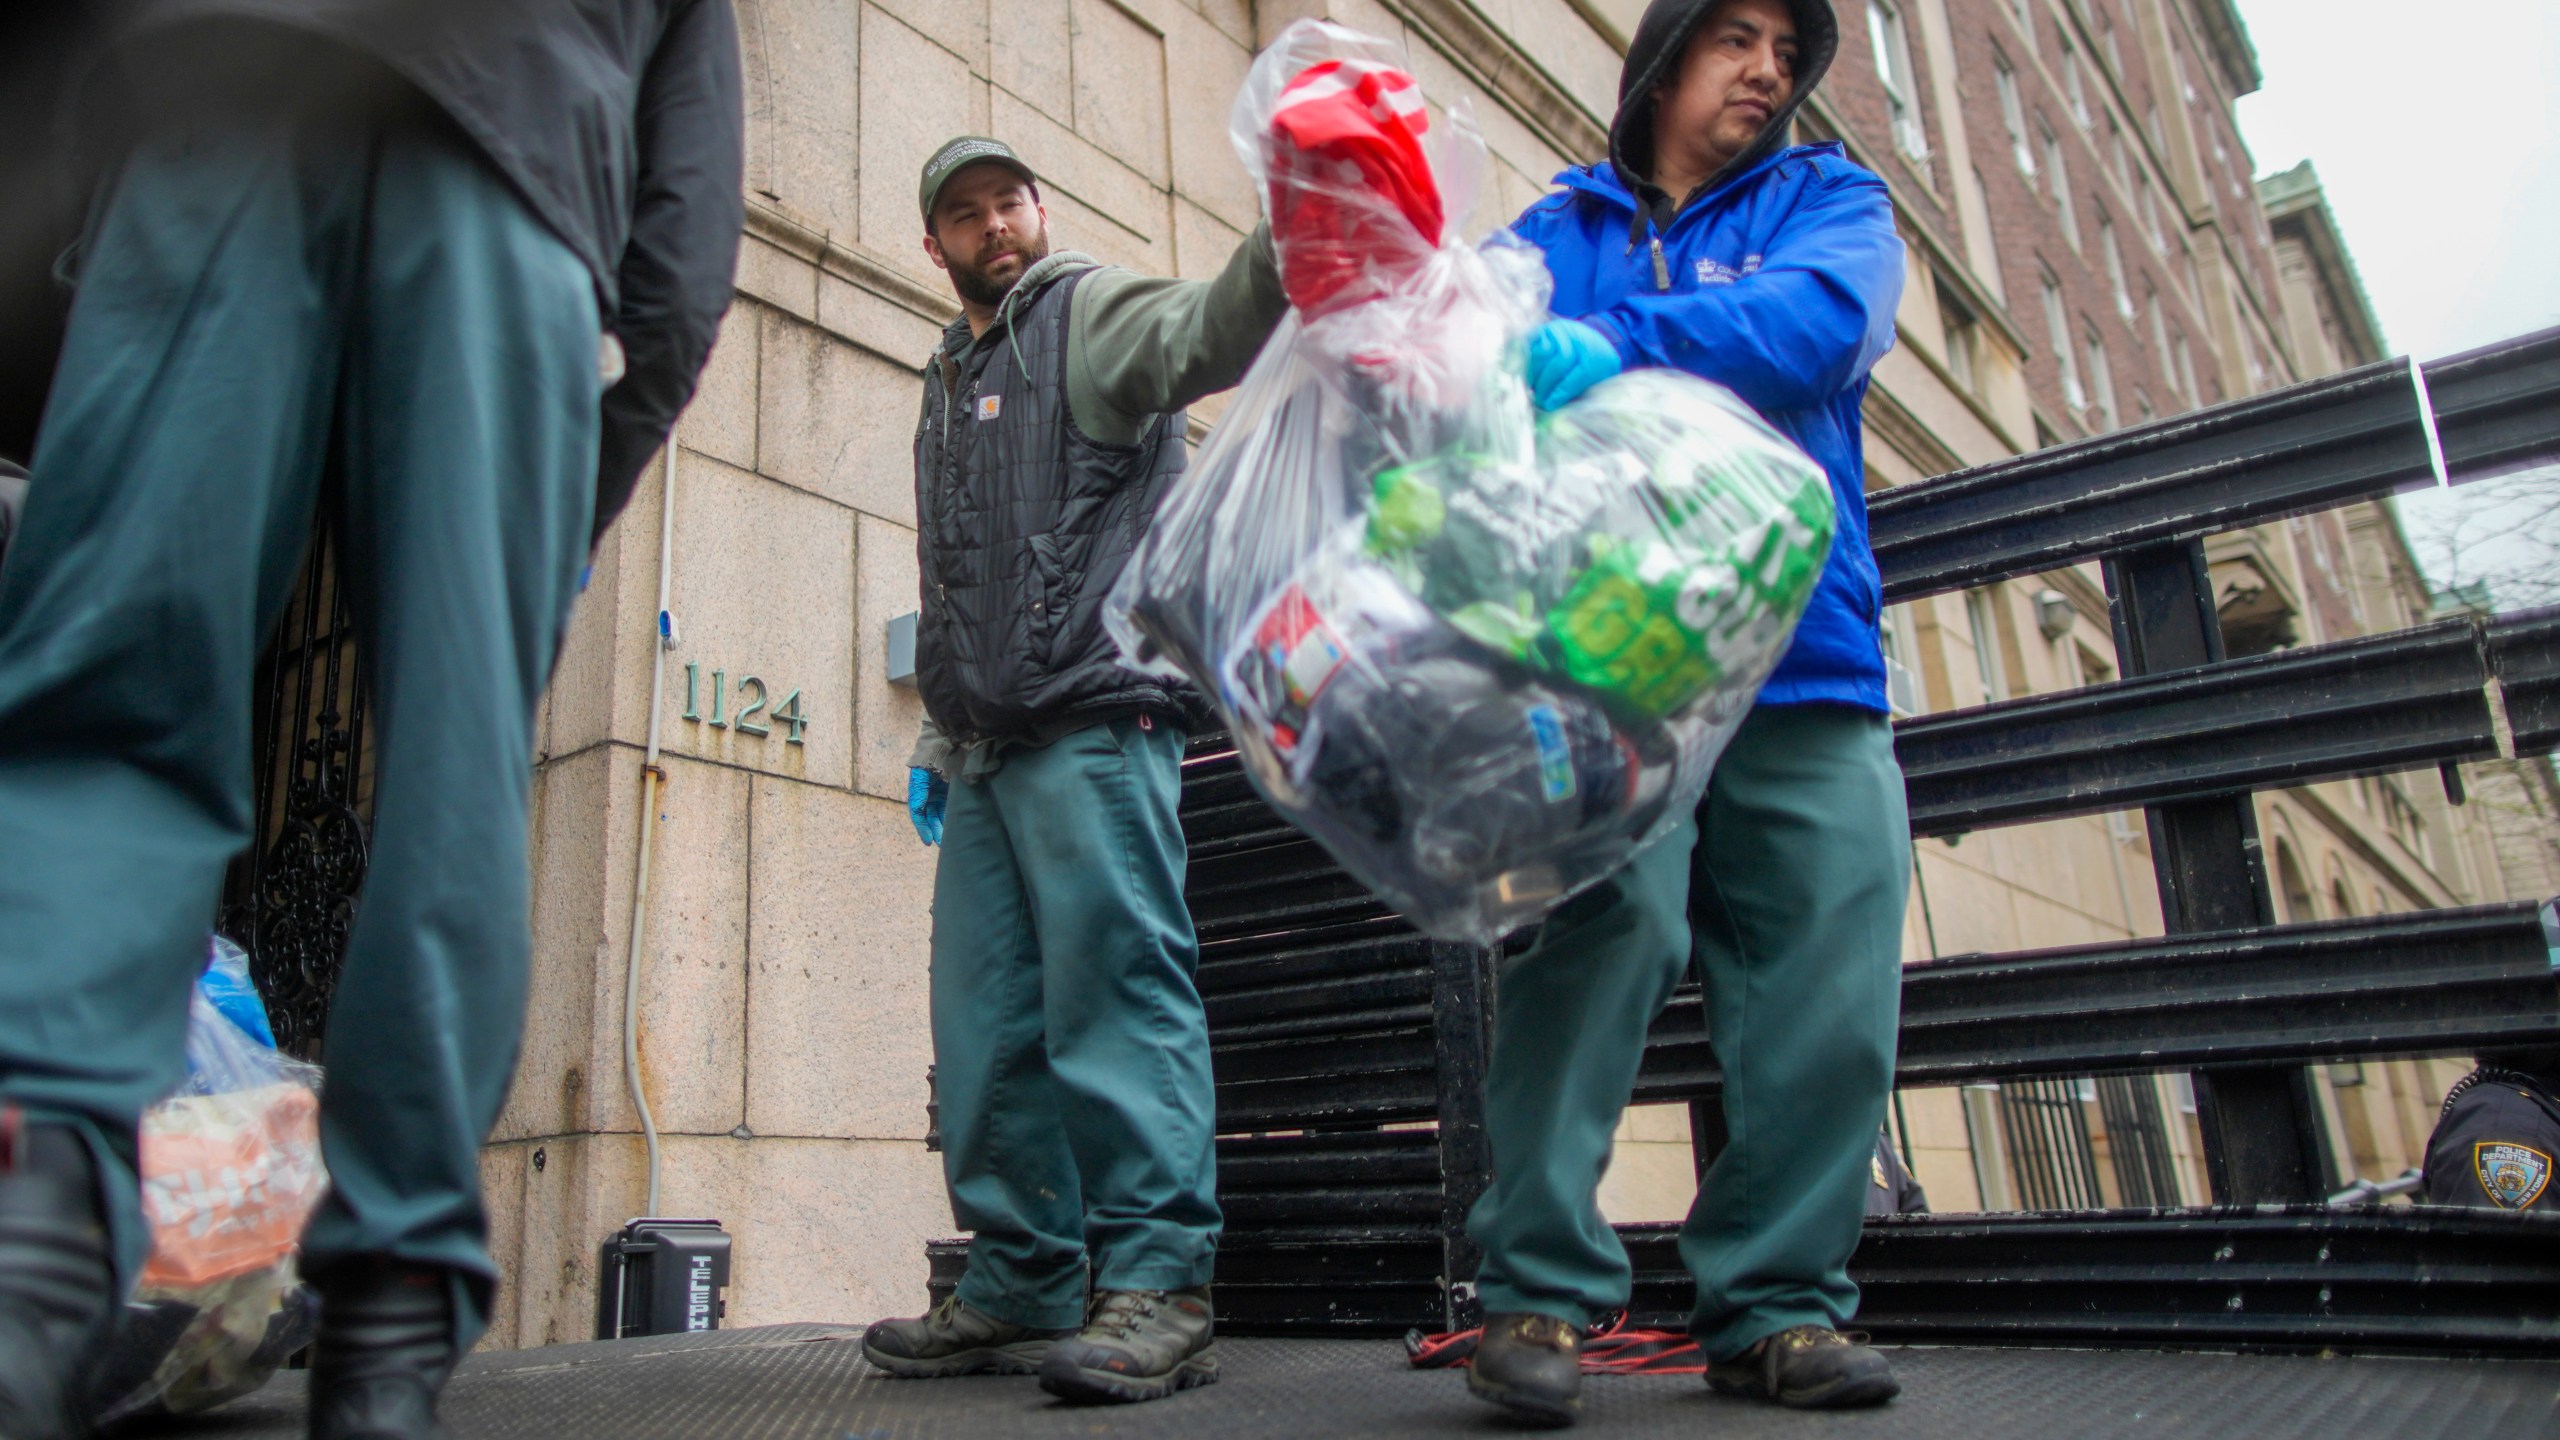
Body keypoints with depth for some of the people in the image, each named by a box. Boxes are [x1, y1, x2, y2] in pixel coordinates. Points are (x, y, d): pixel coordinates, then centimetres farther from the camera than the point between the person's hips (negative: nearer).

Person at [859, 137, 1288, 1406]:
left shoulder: (1089, 316, 6)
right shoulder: (946, 385, 29)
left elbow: (1205, 329, -19)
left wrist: (1282, 246, -40)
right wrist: (936, 741, 24)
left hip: (1092, 722, -8)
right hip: (985, 748, 8)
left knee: (1116, 982, -13)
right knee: (986, 1019, 7)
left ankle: (1157, 1283, -8)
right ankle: (1022, 1287, 16)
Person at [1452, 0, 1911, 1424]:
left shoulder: (1831, 202, 18)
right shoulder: (1553, 230, 20)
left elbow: (1818, 320, -5)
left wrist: (1612, 346, -20)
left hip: (1807, 659, 2)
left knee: (1831, 999, -1)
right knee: (1608, 924, -17)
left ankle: (1779, 1300, 15)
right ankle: (1540, 1292, -5)